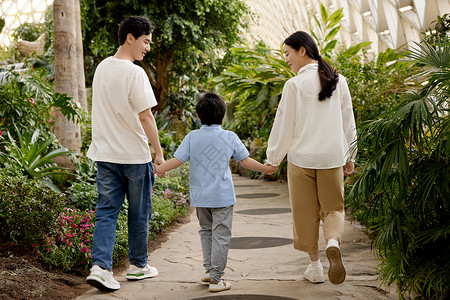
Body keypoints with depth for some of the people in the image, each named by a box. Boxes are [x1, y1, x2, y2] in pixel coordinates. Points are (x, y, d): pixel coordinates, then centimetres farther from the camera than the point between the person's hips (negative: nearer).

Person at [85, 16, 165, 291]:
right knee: (139, 212, 10)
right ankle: (138, 266, 23)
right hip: (134, 155, -6)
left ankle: (100, 266, -6)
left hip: (104, 153, 6)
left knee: (107, 211, 6)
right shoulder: (135, 73, -15)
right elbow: (145, 116, -17)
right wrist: (159, 152, -9)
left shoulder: (102, 68, 8)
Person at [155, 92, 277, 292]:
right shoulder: (230, 137, -2)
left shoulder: (192, 137, -1)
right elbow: (246, 161, 2)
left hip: (199, 196, 3)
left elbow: (177, 160, -4)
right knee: (220, 235, 1)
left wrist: (158, 169, 10)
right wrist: (265, 169, 18)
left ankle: (209, 269, 21)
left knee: (206, 231, 20)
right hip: (222, 196, -2)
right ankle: (216, 279, 2)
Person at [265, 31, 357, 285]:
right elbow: (348, 122, 9)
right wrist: (350, 157, 19)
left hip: (302, 158, -3)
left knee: (306, 213, 9)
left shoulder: (295, 85, -10)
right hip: (332, 157, 3)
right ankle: (333, 241, -17)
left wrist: (273, 159, 5)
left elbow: (284, 125, -6)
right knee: (334, 207, 13)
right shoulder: (339, 81, 3)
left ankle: (315, 267, 18)